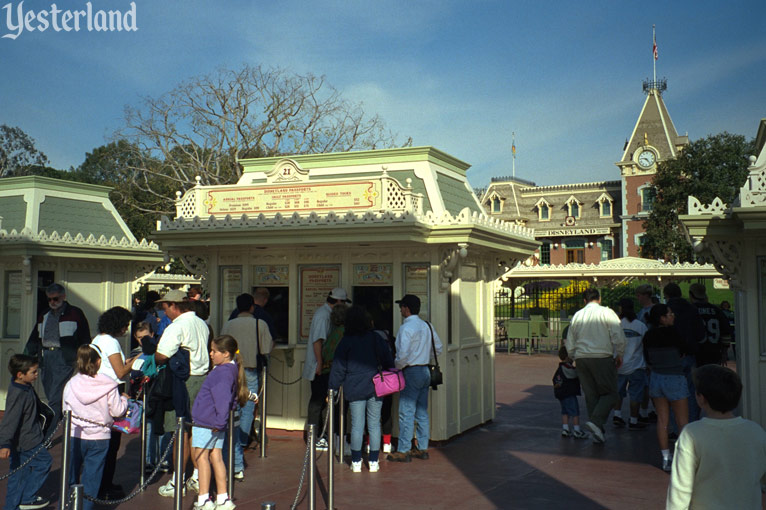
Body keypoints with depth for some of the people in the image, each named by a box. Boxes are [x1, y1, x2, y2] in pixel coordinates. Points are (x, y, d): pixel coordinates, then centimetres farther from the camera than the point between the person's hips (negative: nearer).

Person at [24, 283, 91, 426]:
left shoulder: (75, 314, 4)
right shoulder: (43, 316, 20)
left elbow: (85, 340, 1)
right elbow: (34, 339, 22)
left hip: (64, 358, -6)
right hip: (45, 357, 6)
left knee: (55, 398, -12)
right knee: (51, 397, 8)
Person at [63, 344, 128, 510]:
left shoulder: (70, 384, -4)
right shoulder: (108, 385, -12)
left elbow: (65, 410, 5)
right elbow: (117, 410, -9)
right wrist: (123, 400, 11)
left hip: (74, 436, 2)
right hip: (99, 438, -2)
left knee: (71, 474, 17)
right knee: (91, 477, 8)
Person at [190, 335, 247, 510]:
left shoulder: (223, 372, -20)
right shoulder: (230, 369, 11)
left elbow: (223, 399, -26)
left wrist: (219, 422, -23)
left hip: (206, 423, -9)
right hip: (216, 424, 9)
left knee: (201, 456, -1)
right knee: (216, 457, 12)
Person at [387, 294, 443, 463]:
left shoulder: (406, 328, -15)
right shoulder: (427, 326, 9)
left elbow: (403, 355, -22)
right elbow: (438, 348, 15)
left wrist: (395, 368, -6)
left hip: (412, 373, -8)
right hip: (425, 371, 8)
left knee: (406, 413, -2)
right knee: (422, 412, 13)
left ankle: (403, 451, 2)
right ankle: (422, 448, 18)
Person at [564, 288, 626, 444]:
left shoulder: (577, 316, 11)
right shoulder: (607, 313, -1)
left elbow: (570, 345, 14)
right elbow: (619, 338, -7)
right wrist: (619, 355, 7)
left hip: (581, 359, 4)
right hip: (602, 357, -4)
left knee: (591, 395, 10)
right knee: (609, 393, 4)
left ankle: (597, 434, 10)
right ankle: (596, 421, -17)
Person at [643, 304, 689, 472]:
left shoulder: (648, 336, 1)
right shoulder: (672, 332, -16)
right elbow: (683, 350, -2)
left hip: (656, 377, 5)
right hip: (674, 378, -5)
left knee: (662, 420, 8)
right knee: (682, 421, 5)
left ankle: (666, 458, 11)